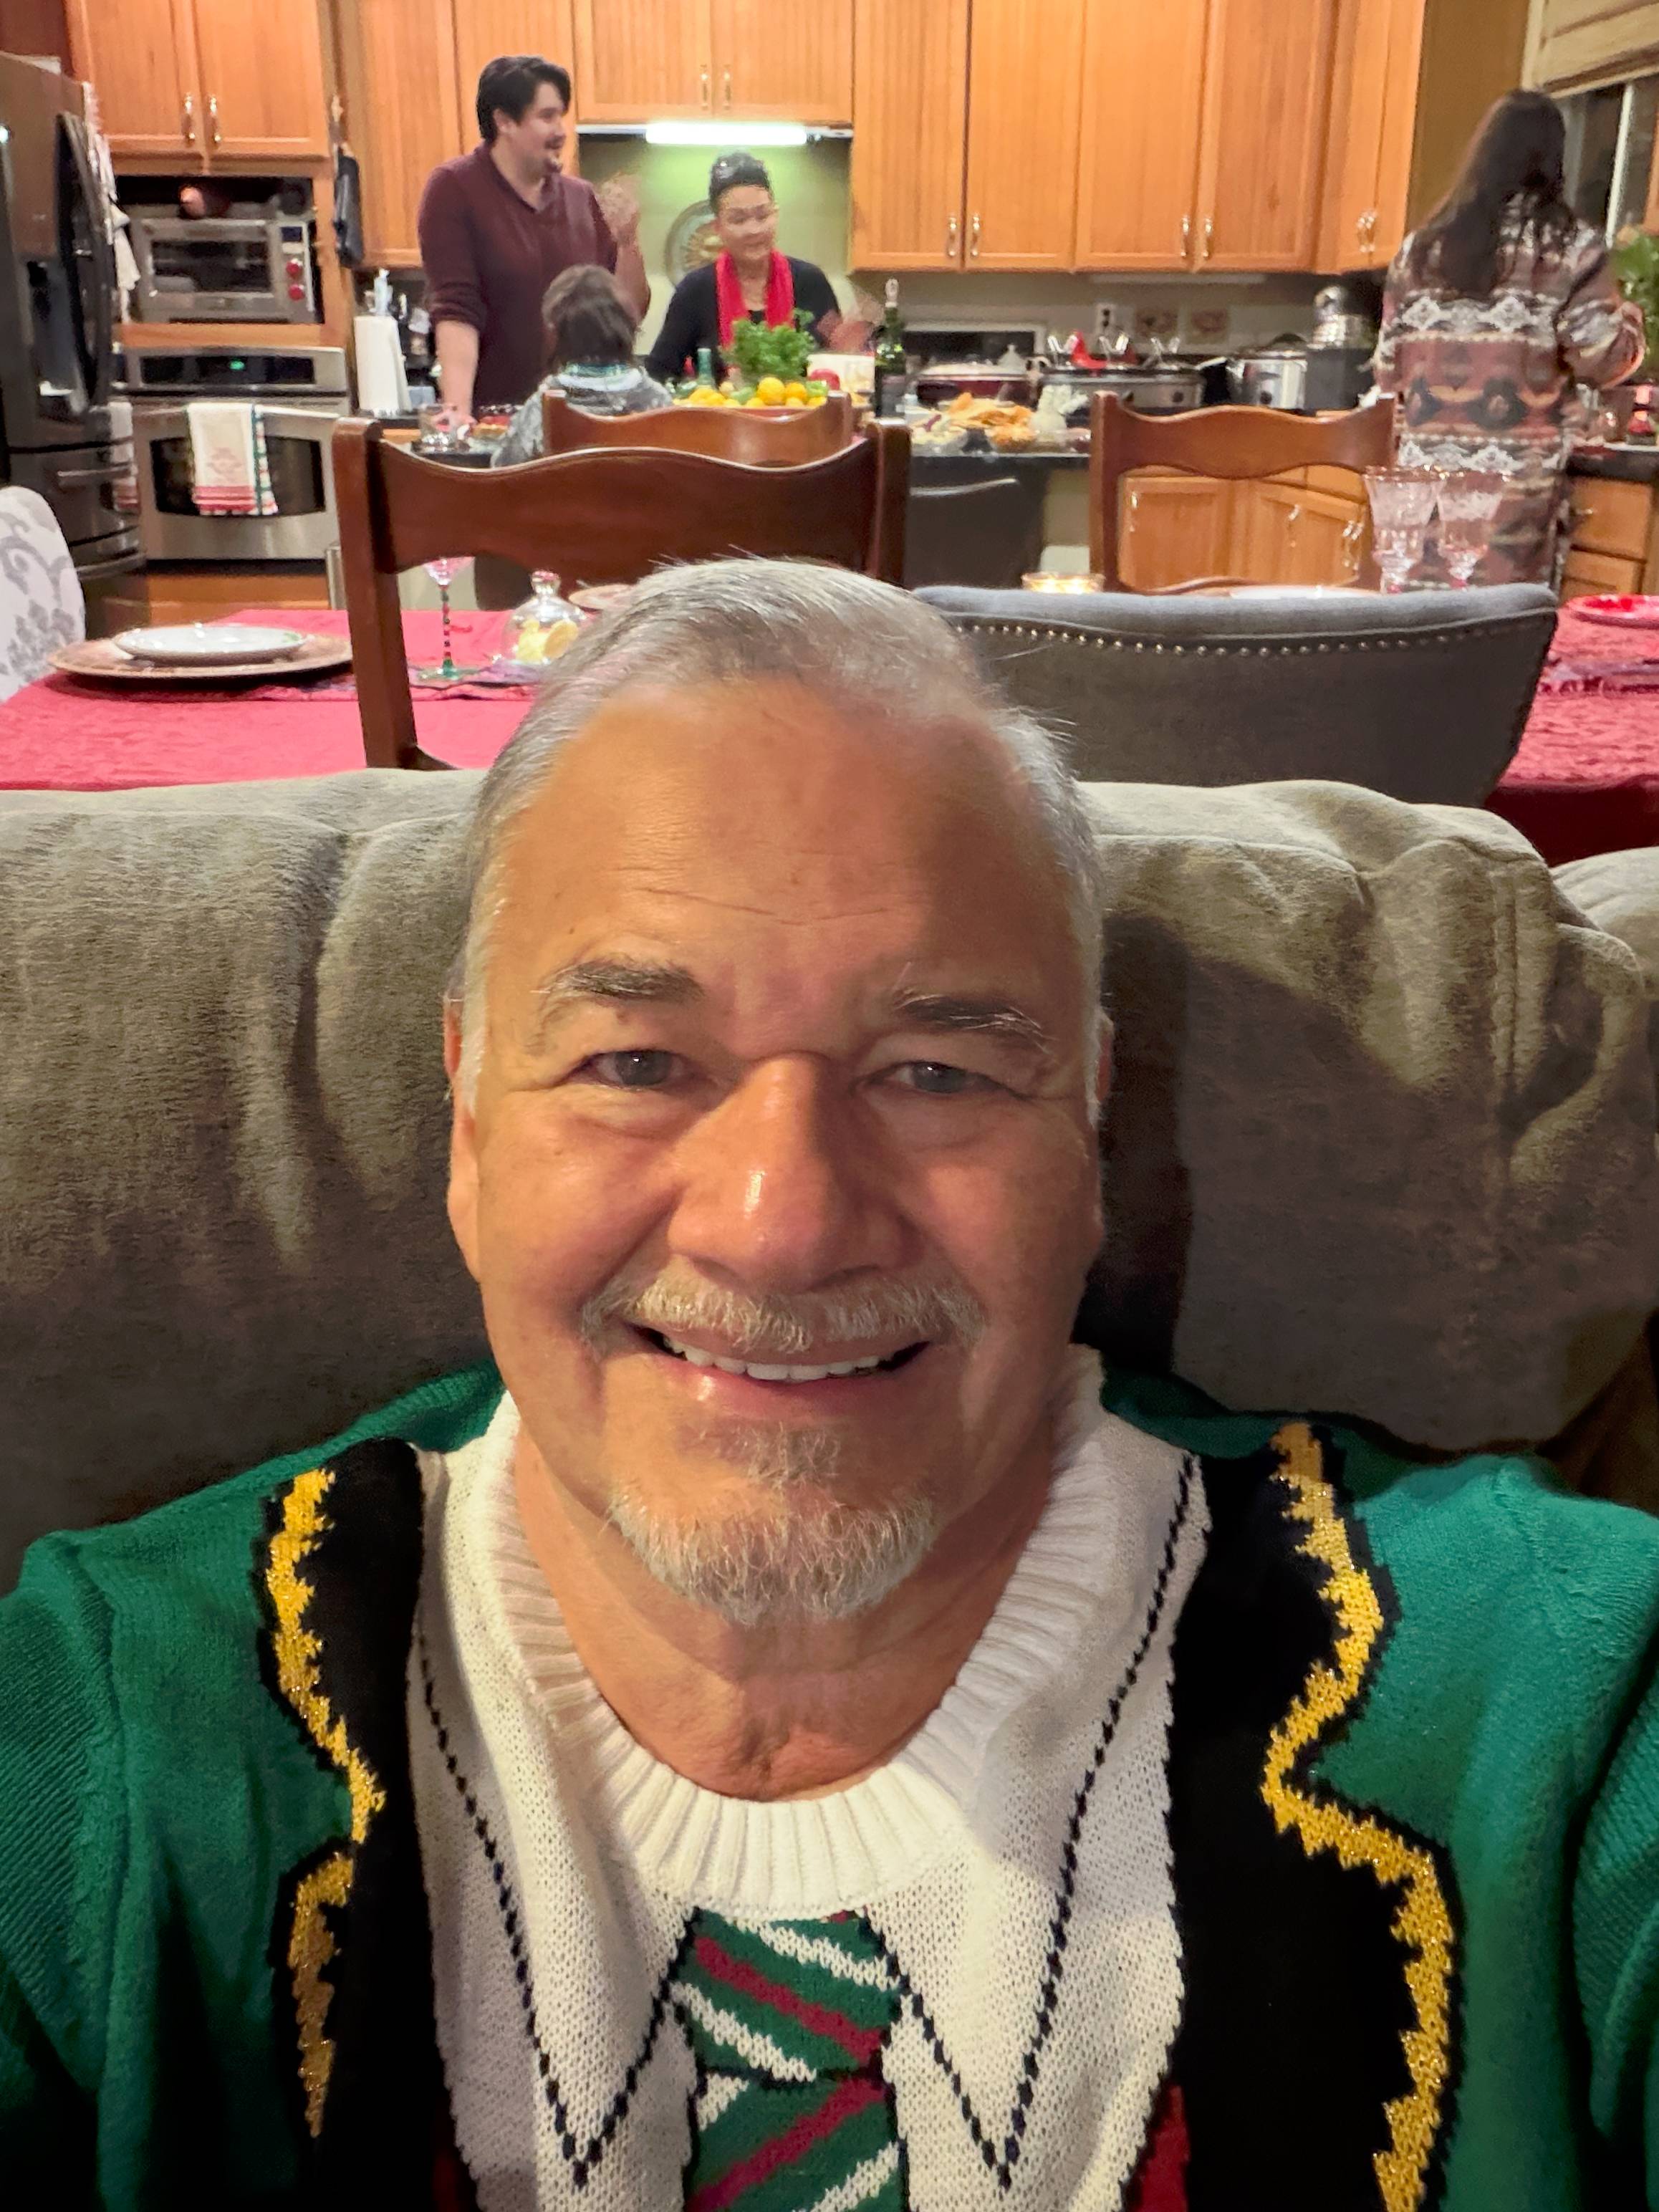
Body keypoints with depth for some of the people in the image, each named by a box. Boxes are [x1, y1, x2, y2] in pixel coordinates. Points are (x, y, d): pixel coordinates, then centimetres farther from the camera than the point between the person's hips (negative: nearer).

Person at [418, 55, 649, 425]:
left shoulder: (580, 196, 9)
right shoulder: (453, 188, -4)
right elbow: (454, 309, -15)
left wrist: (627, 242, -8)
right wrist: (458, 409, -28)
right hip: (494, 418, -4)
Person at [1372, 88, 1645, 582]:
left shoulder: (1423, 245, 9)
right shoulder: (1572, 247, -1)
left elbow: (1389, 368, 8)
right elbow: (1603, 359, -5)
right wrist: (1630, 320, 15)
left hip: (1426, 470, 3)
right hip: (1516, 480, -3)